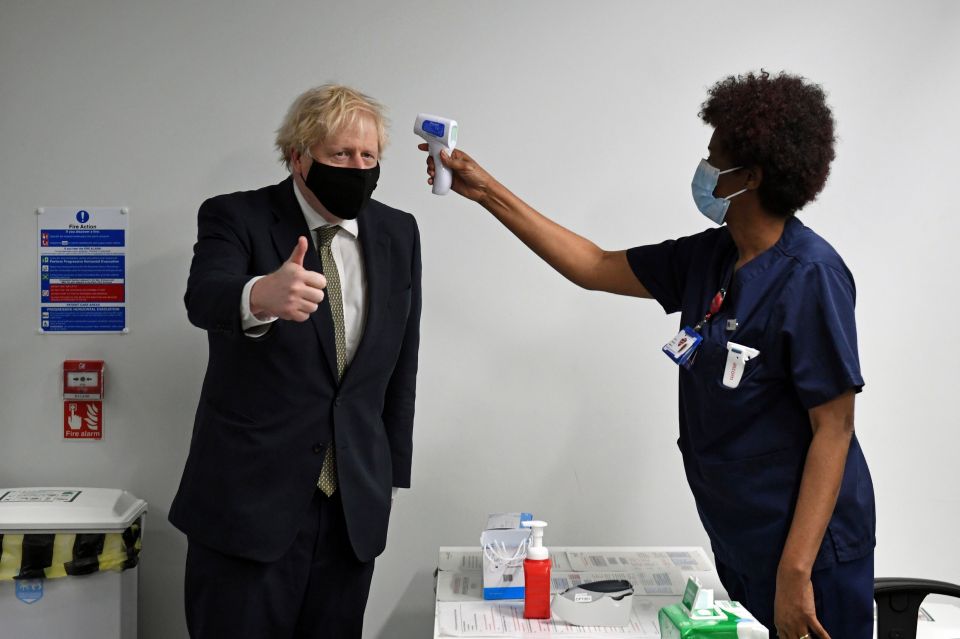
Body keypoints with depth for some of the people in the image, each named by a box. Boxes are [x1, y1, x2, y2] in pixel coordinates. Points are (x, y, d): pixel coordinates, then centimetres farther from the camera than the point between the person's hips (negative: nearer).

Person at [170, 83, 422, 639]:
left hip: (356, 503, 4)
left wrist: (394, 473, 11)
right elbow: (204, 298, -25)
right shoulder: (235, 218, -4)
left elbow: (402, 363, 12)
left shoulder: (399, 234, 7)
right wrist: (261, 296, -48)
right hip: (248, 499, -3)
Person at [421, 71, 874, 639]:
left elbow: (835, 428, -19)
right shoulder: (708, 258, 3)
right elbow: (593, 267, 8)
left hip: (805, 548, -7)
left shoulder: (810, 275, -19)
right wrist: (486, 190, 8)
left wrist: (795, 572, -22)